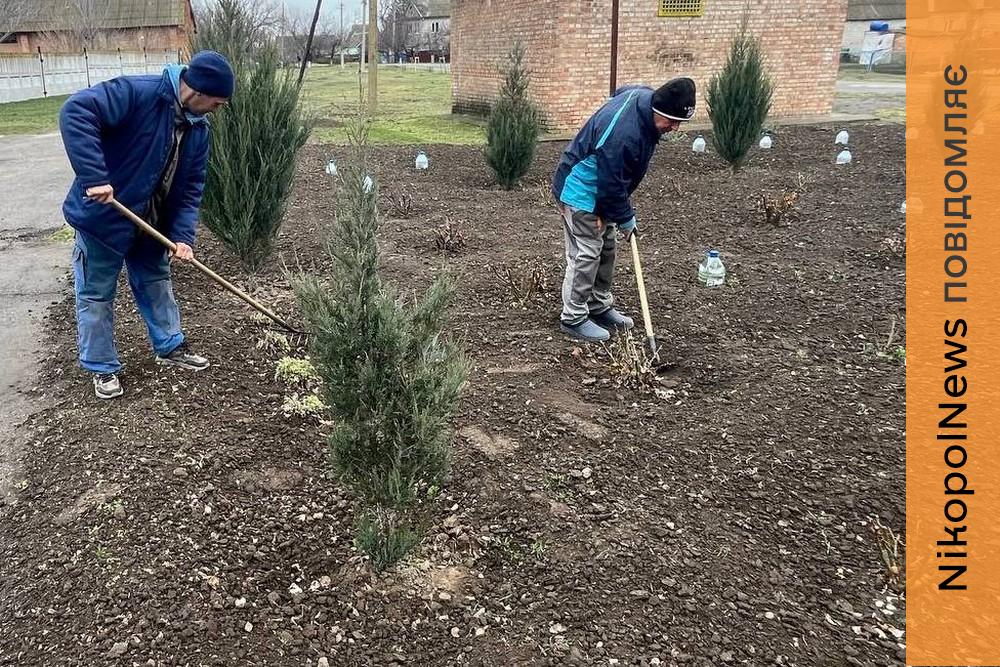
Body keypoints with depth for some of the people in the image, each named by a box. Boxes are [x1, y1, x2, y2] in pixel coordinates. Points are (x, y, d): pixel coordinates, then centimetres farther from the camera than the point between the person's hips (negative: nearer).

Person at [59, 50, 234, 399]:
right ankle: (103, 368, 21)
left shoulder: (198, 128, -2)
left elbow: (192, 185, 1)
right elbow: (76, 111, -34)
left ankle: (170, 346, 38)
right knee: (97, 294, 6)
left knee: (156, 283, 20)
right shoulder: (136, 93, -25)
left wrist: (183, 234, -12)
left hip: (151, 222, 7)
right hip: (103, 217, -7)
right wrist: (94, 176, -40)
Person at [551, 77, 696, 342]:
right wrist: (625, 219, -13)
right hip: (582, 193, -10)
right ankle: (573, 318, 4)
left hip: (602, 188, 10)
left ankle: (600, 307, 27)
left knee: (605, 249, 15)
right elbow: (612, 184, -27)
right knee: (586, 253, -6)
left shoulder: (644, 96, -8)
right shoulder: (623, 133, -36)